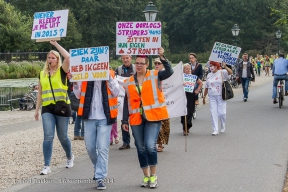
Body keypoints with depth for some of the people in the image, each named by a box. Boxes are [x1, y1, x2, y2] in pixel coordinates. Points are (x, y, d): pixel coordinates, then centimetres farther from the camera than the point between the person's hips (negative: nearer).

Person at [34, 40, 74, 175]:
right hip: (47, 109, 3)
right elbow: (40, 93, 18)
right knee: (48, 137, -9)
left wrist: (55, 44, -13)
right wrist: (37, 109, 15)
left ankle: (70, 157, 35)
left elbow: (67, 57, -20)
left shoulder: (62, 71, -1)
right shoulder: (42, 74, 12)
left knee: (62, 137, 7)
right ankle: (47, 166, -6)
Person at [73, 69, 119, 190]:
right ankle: (98, 168, 35)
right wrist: (75, 83, -7)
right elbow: (78, 95, 8)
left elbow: (116, 92, -8)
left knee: (103, 148, -6)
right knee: (90, 147, 9)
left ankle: (101, 178, -1)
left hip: (105, 117, -3)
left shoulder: (109, 74, 2)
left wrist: (109, 78, -17)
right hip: (89, 117, 3)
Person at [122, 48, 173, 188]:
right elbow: (127, 103, 10)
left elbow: (170, 72, -17)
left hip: (153, 117, -4)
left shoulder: (155, 76, 1)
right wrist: (125, 120, 6)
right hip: (136, 119, 4)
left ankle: (153, 176, 0)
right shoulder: (129, 82, 9)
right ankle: (146, 176, 20)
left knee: (150, 145, -15)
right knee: (141, 148, 8)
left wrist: (162, 57, -27)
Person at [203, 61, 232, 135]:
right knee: (213, 113, -1)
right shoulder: (209, 75, 12)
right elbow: (206, 87, 16)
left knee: (221, 112, -2)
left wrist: (225, 67, -40)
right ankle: (215, 130, 3)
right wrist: (204, 97, 16)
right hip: (212, 96, 4)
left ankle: (223, 126, 26)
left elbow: (230, 72, -23)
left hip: (221, 96, -4)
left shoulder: (222, 73, -4)